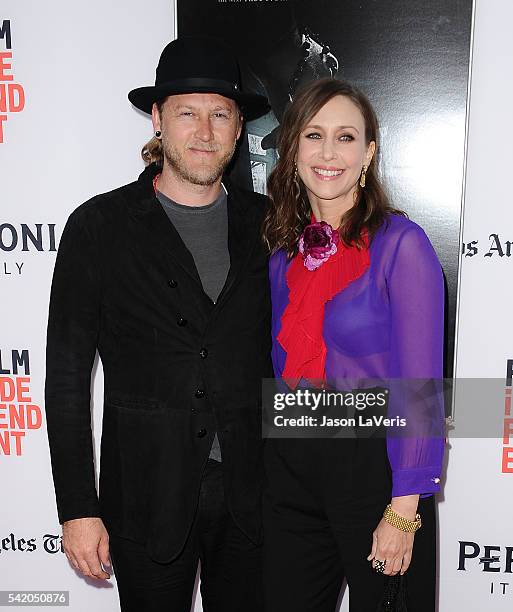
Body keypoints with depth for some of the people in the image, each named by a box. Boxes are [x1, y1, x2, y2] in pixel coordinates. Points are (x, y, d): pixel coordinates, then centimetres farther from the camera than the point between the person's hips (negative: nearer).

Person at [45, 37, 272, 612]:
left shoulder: (264, 224, 2)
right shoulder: (99, 226, -6)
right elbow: (67, 377, -5)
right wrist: (78, 509, -7)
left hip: (251, 494, 3)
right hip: (148, 495, -2)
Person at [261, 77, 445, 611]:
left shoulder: (400, 243, -13)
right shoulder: (284, 250, 4)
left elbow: (418, 389, -14)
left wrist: (403, 513, -15)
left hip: (372, 464, -4)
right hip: (290, 466, 5)